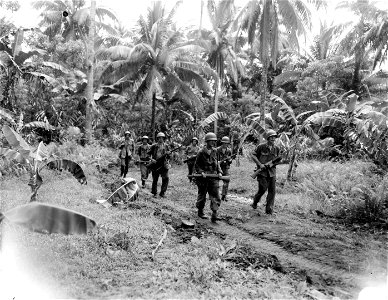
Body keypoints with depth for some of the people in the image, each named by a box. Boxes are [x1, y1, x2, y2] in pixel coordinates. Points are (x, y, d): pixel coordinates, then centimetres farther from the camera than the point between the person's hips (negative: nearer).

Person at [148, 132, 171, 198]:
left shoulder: (166, 146, 8)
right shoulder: (154, 146, 4)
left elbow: (169, 155, 9)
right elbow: (148, 154, 7)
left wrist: (168, 153, -13)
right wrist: (151, 159, -9)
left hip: (164, 165, 1)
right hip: (156, 164, -1)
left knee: (166, 179, -8)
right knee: (155, 179, 6)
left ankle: (162, 193, 2)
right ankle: (154, 193, 19)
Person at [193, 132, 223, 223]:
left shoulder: (214, 151, 7)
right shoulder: (201, 152, -10)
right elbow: (196, 165, -4)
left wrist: (219, 172, 5)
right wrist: (201, 172, -18)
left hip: (213, 176, 5)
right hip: (204, 178, -5)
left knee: (216, 196, -5)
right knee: (202, 195, 10)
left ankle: (214, 215, -6)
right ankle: (200, 212, 28)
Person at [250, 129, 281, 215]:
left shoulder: (276, 149, 7)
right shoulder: (261, 147, -6)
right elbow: (253, 155, -2)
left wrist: (272, 164, -6)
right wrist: (260, 164, -12)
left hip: (272, 172, 4)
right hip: (262, 171, -4)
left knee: (272, 190, -1)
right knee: (263, 189, -7)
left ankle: (269, 210, 6)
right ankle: (255, 202, 21)